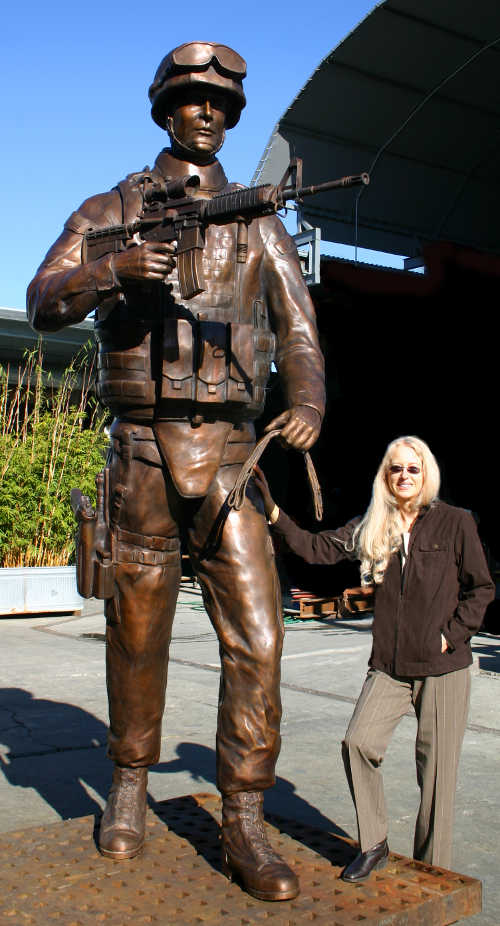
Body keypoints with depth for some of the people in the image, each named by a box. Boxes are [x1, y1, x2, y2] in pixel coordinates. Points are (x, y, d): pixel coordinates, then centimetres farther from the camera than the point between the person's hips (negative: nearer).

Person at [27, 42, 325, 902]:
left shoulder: (259, 224, 14)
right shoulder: (109, 211, 11)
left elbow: (298, 329, 7)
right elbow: (43, 302, 0)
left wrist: (307, 399, -14)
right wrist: (116, 269, -20)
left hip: (228, 454, 1)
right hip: (141, 451, -1)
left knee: (255, 637, -6)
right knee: (137, 635, 9)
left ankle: (243, 827, 6)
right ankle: (129, 783, 31)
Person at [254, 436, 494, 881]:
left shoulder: (455, 523, -2)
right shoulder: (372, 527, 6)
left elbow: (481, 588, 3)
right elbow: (317, 547, 0)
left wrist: (450, 635, -7)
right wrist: (273, 510, -11)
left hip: (444, 667, -2)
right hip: (389, 666, 3)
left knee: (436, 768, 2)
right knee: (358, 743, -12)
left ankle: (433, 870, 20)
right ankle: (373, 844, 10)